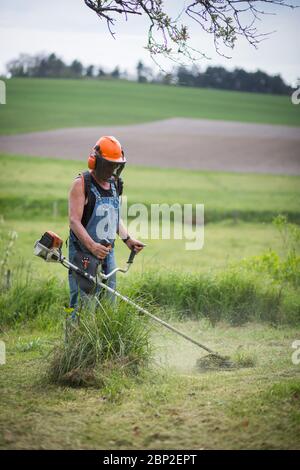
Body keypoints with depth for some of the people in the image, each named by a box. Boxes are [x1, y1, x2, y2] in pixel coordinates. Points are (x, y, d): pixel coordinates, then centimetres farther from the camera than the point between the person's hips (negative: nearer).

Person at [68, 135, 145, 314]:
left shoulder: (115, 184, 12)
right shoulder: (82, 184, -9)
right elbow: (74, 221, -17)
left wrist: (128, 239, 9)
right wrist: (92, 245, -29)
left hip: (107, 252, 7)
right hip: (84, 253, -7)